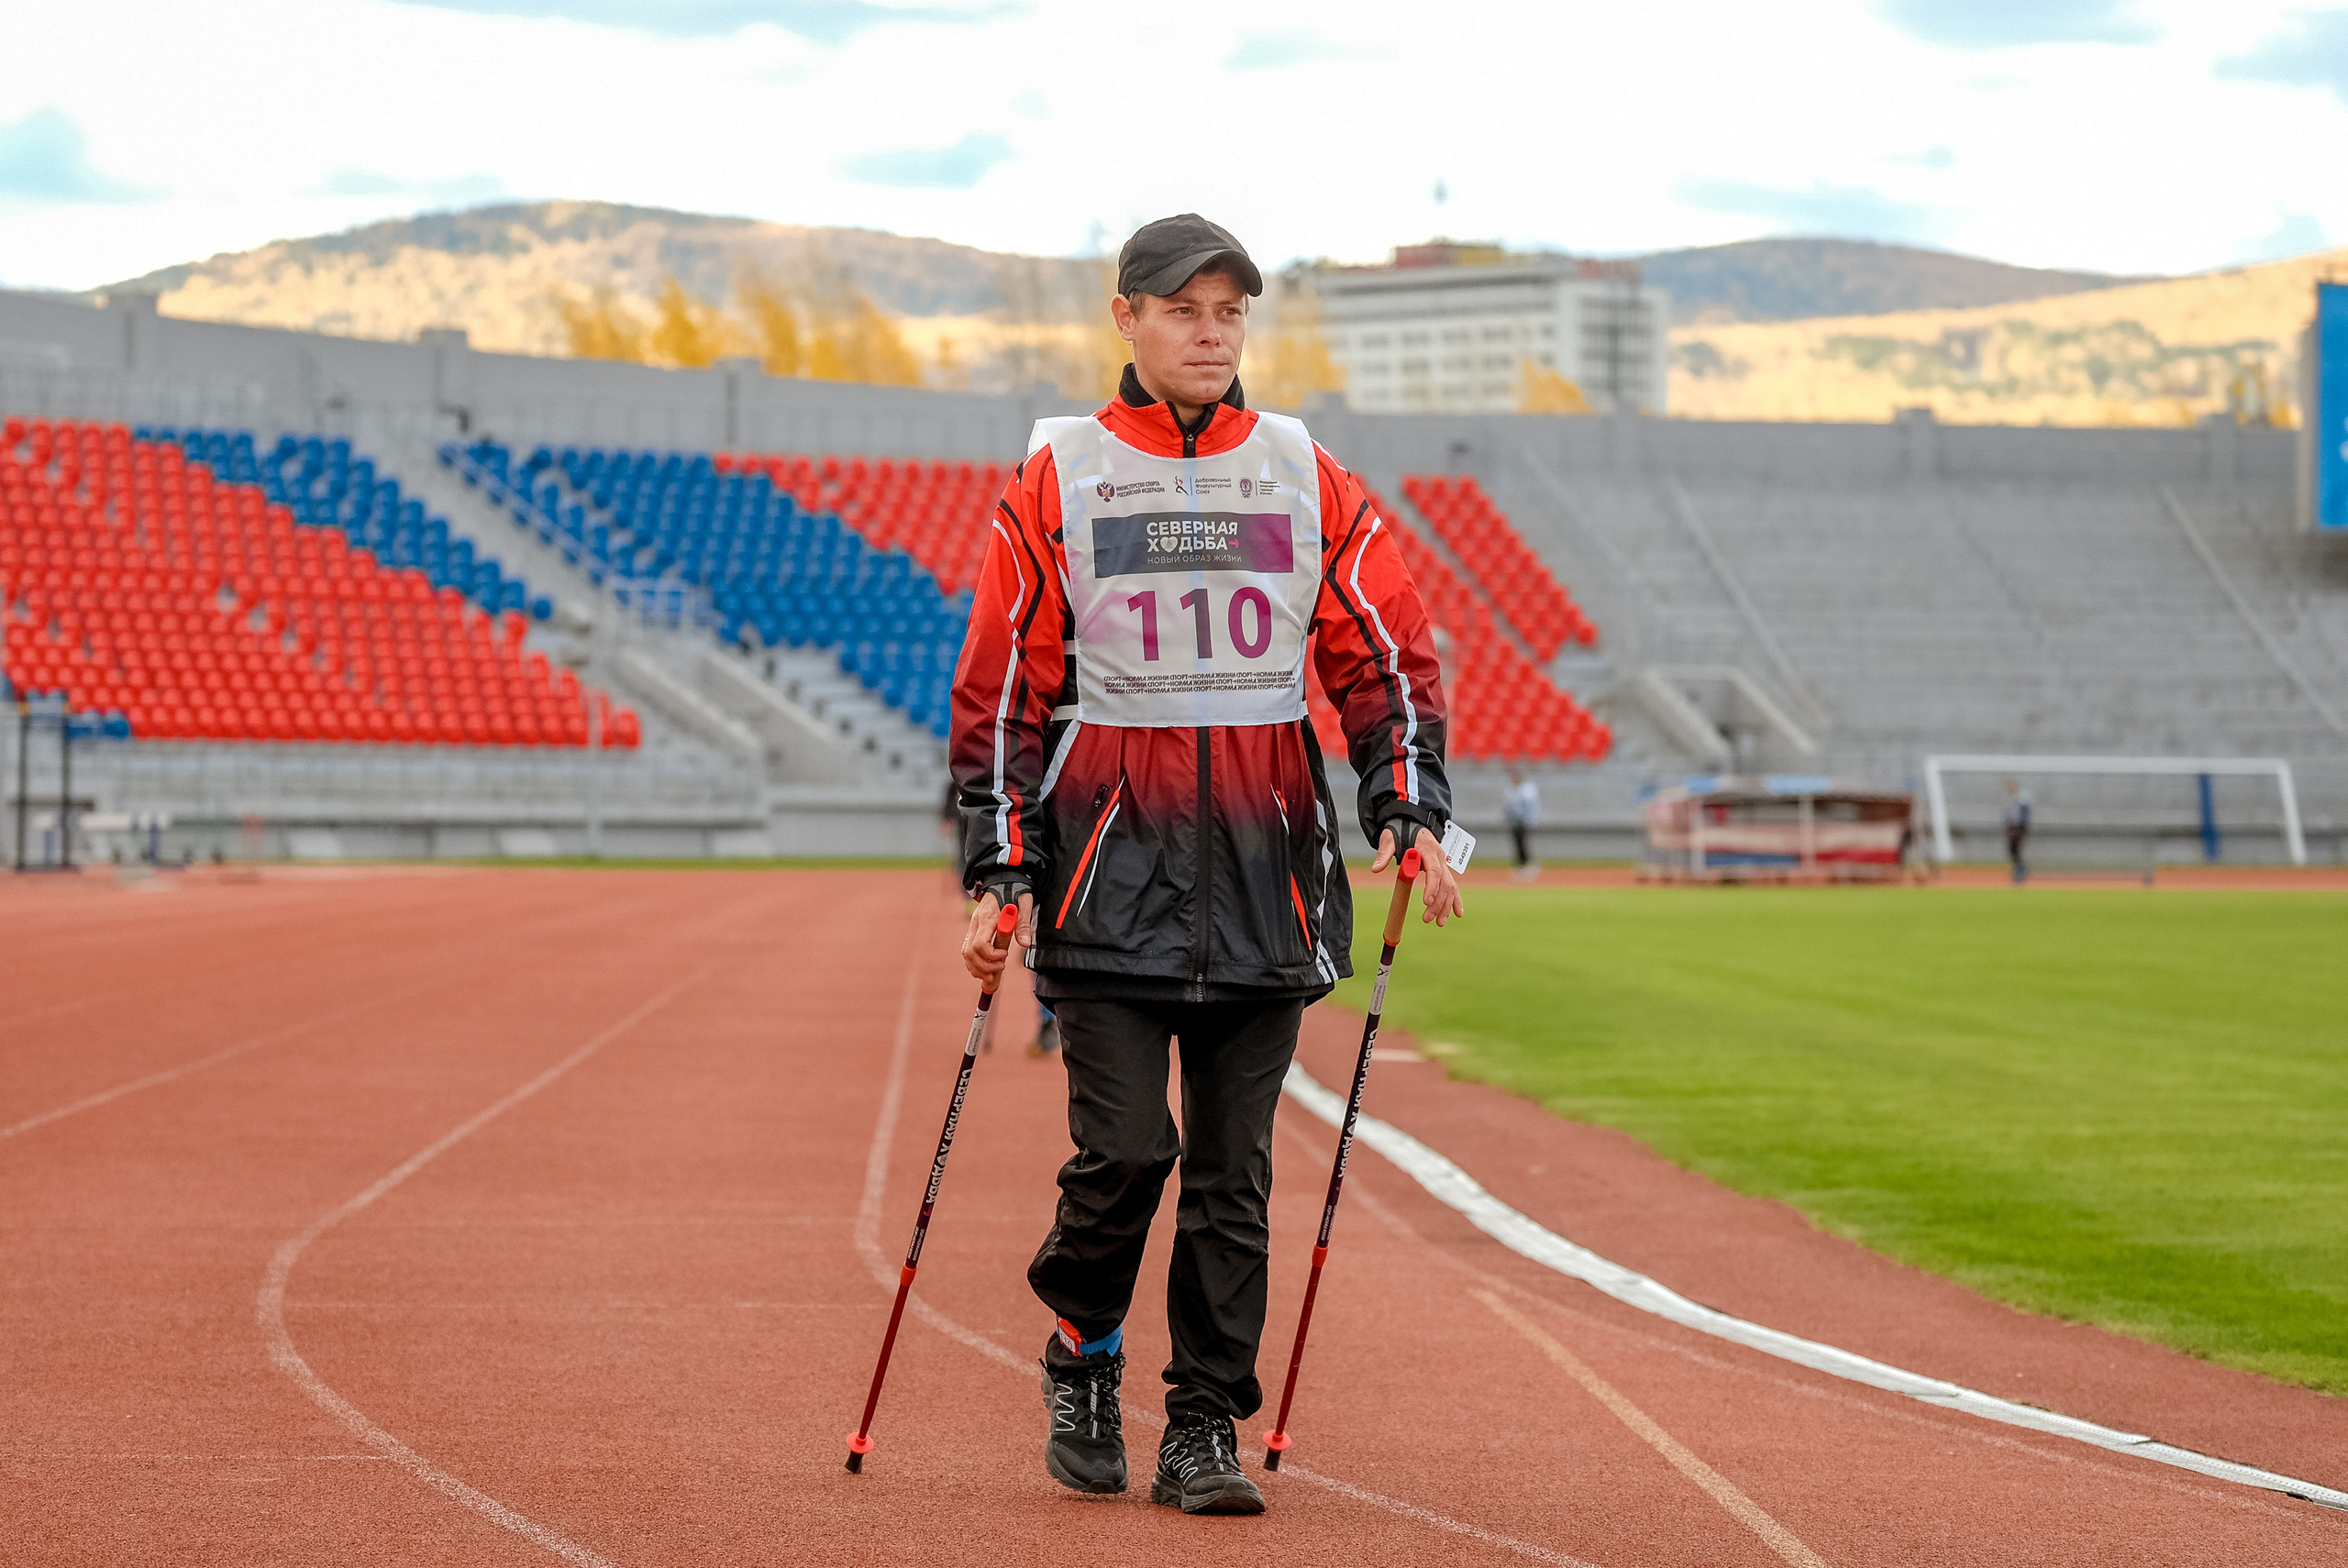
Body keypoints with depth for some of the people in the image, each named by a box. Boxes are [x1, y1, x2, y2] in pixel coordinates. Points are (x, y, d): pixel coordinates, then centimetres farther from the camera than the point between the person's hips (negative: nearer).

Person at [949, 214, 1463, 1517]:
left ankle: (1206, 1428, 9)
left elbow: (1387, 658, 10)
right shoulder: (1057, 479, 4)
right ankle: (1081, 1363, 16)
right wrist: (999, 873, -3)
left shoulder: (1307, 479, 10)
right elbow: (1001, 689, 4)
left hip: (1265, 869, 2)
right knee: (1124, 1149, -9)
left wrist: (1409, 812, -5)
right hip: (1110, 865, -2)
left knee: (1233, 1167, 2)